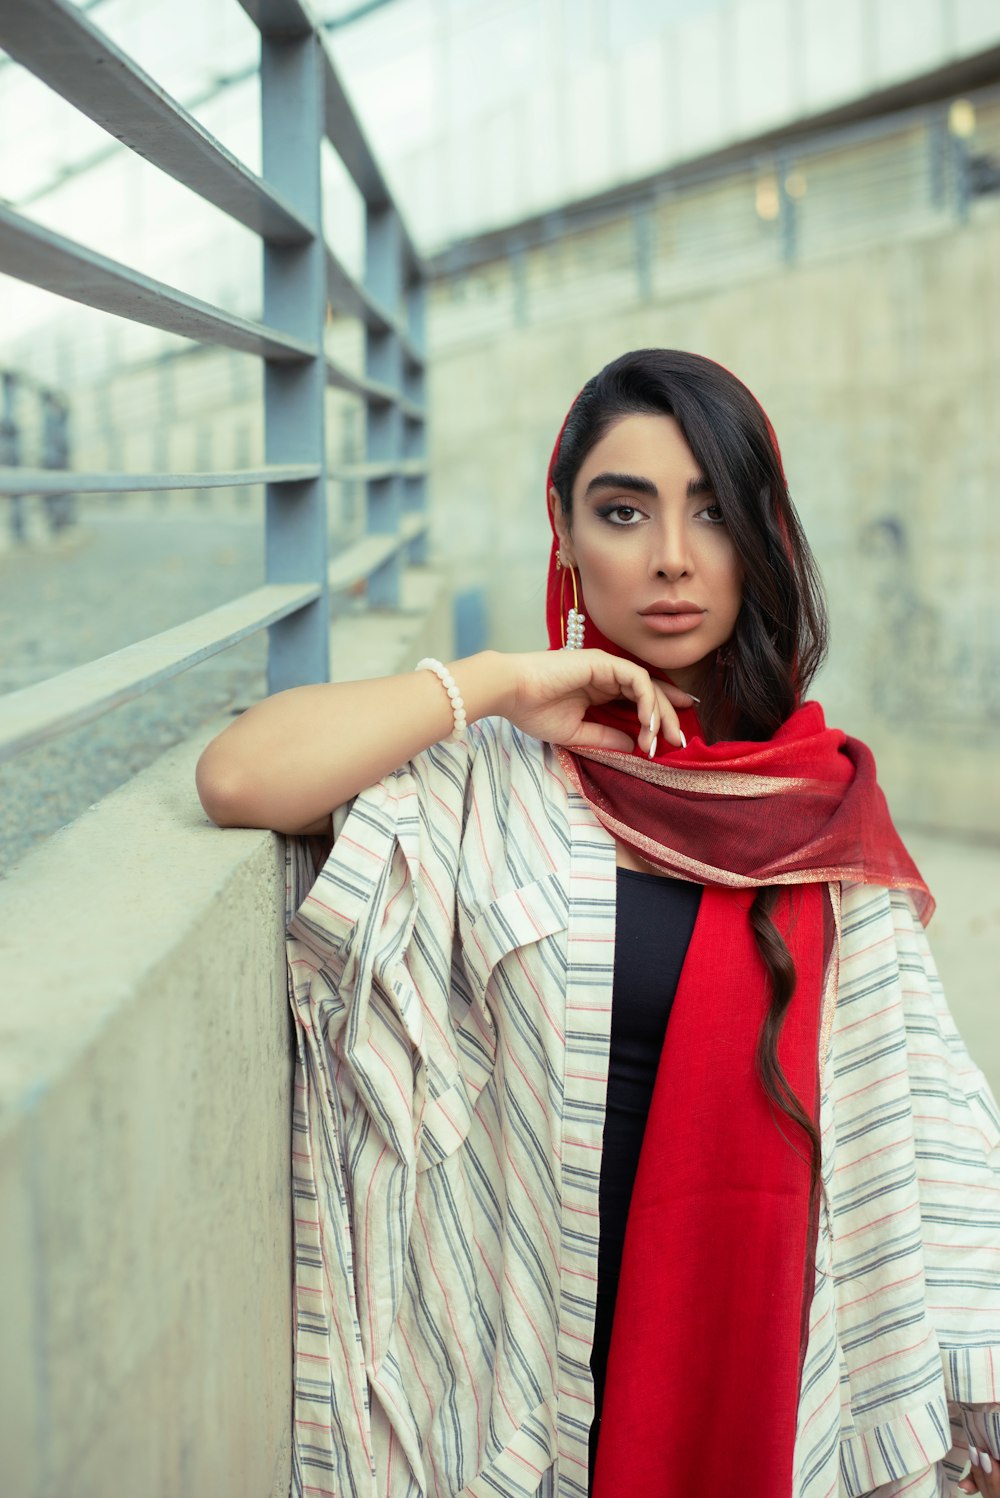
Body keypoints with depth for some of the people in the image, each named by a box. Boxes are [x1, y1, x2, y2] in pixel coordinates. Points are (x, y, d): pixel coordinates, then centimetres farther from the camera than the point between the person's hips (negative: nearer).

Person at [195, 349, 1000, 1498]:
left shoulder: (825, 800, -2)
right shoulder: (487, 773, -12)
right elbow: (237, 778, -29)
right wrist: (500, 681, -22)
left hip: (759, 1328, 3)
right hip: (537, 1348, -2)